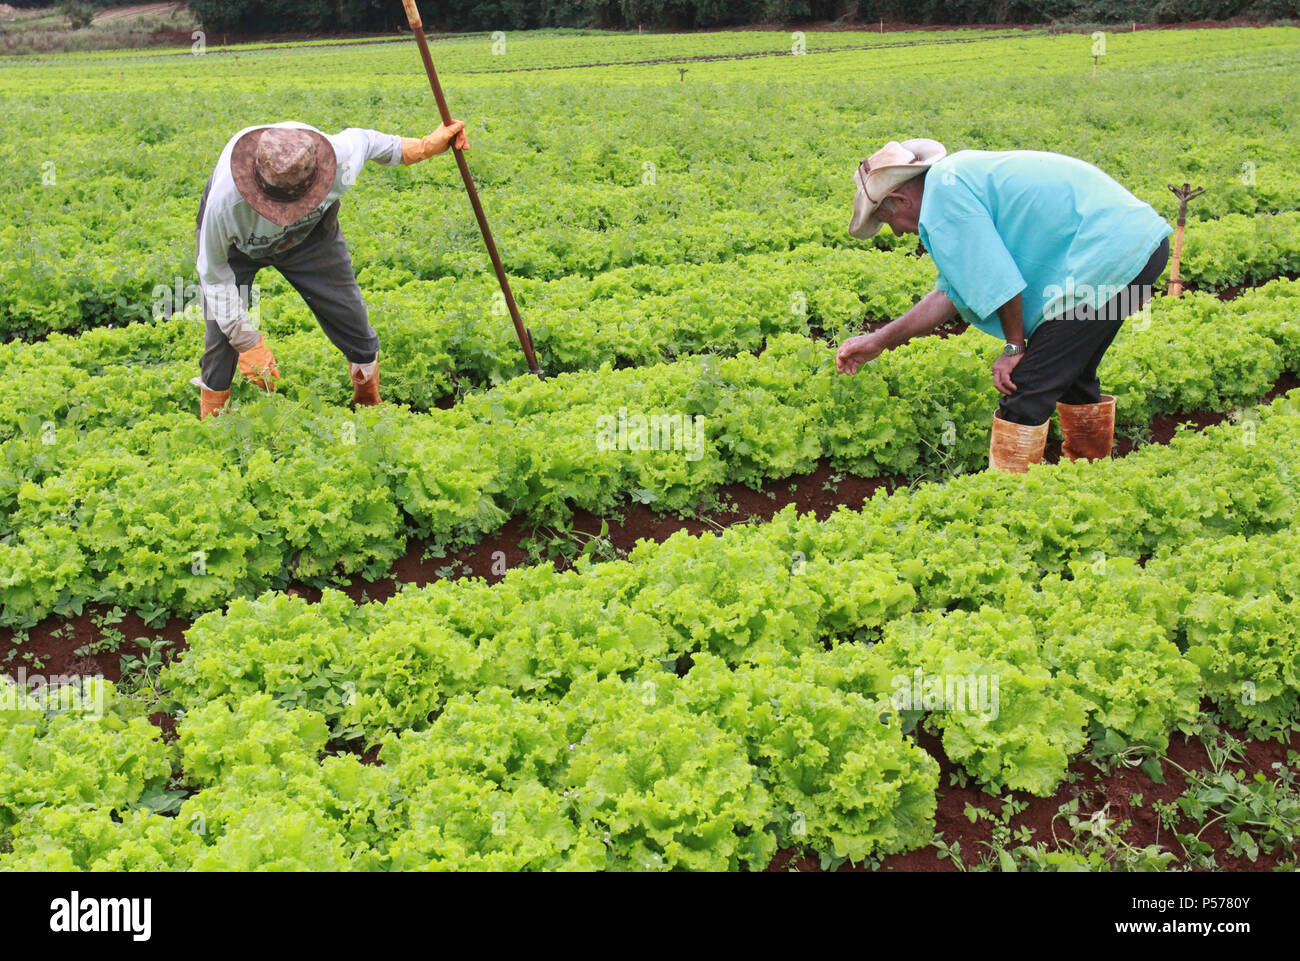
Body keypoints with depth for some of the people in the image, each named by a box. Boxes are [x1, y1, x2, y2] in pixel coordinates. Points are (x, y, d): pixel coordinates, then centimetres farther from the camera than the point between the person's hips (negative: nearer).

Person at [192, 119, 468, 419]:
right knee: (222, 341, -11)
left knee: (354, 325, 3)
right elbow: (214, 273, -25)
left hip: (310, 232, 2)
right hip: (237, 245, -2)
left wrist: (428, 145, -2)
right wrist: (246, 342, -22)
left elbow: (365, 140, -12)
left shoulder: (340, 162, -40)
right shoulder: (226, 202, -44)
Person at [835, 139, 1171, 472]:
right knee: (1071, 374, 24)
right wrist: (878, 341, 26)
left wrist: (1015, 346, -1)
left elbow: (997, 279, -16)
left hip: (1107, 255, -10)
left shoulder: (943, 189, -11)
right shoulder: (961, 175, 20)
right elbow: (952, 292, 23)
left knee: (1025, 387, -6)